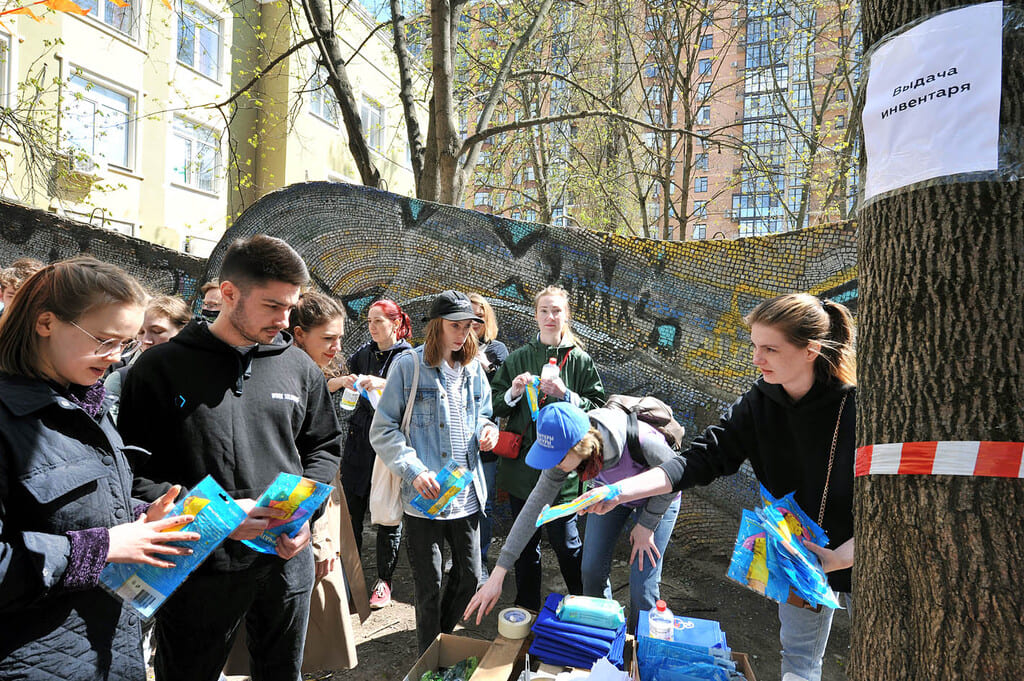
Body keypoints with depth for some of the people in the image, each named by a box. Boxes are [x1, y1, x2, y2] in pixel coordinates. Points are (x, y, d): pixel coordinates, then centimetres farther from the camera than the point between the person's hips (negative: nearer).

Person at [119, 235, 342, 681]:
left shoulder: (300, 367, 3)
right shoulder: (161, 368, -7)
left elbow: (324, 447, 12)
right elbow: (133, 469, -8)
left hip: (286, 559, 3)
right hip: (198, 566, -3)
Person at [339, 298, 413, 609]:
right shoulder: (363, 354, 10)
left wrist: (385, 384, -29)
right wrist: (345, 382, -9)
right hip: (359, 441, 4)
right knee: (351, 509, 5)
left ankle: (384, 580, 20)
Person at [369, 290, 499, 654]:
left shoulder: (473, 369, 9)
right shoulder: (409, 365, -7)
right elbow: (383, 430, -9)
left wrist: (487, 430, -2)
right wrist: (414, 471, -21)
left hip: (466, 495, 5)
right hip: (424, 496, -5)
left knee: (469, 576, 14)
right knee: (429, 587, 6)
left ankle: (443, 637, 40)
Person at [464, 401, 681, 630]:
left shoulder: (639, 442, -44)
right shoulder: (565, 451, -29)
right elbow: (535, 507, -24)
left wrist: (646, 525, -15)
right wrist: (498, 574, -26)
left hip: (657, 498, -4)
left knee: (642, 587, -5)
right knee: (592, 571, 4)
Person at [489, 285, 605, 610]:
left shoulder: (580, 360, 1)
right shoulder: (518, 357, 8)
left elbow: (597, 407, -2)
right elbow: (496, 406, 8)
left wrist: (566, 395, -17)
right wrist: (513, 393, -12)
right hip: (522, 462, 3)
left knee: (564, 540, 2)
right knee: (524, 539, 13)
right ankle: (526, 607, 31)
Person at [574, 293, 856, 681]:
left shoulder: (855, 405, -26)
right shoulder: (759, 403, -13)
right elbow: (702, 458, -20)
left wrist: (841, 556, -30)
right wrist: (618, 491, -32)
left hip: (859, 559, -3)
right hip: (797, 557, 3)